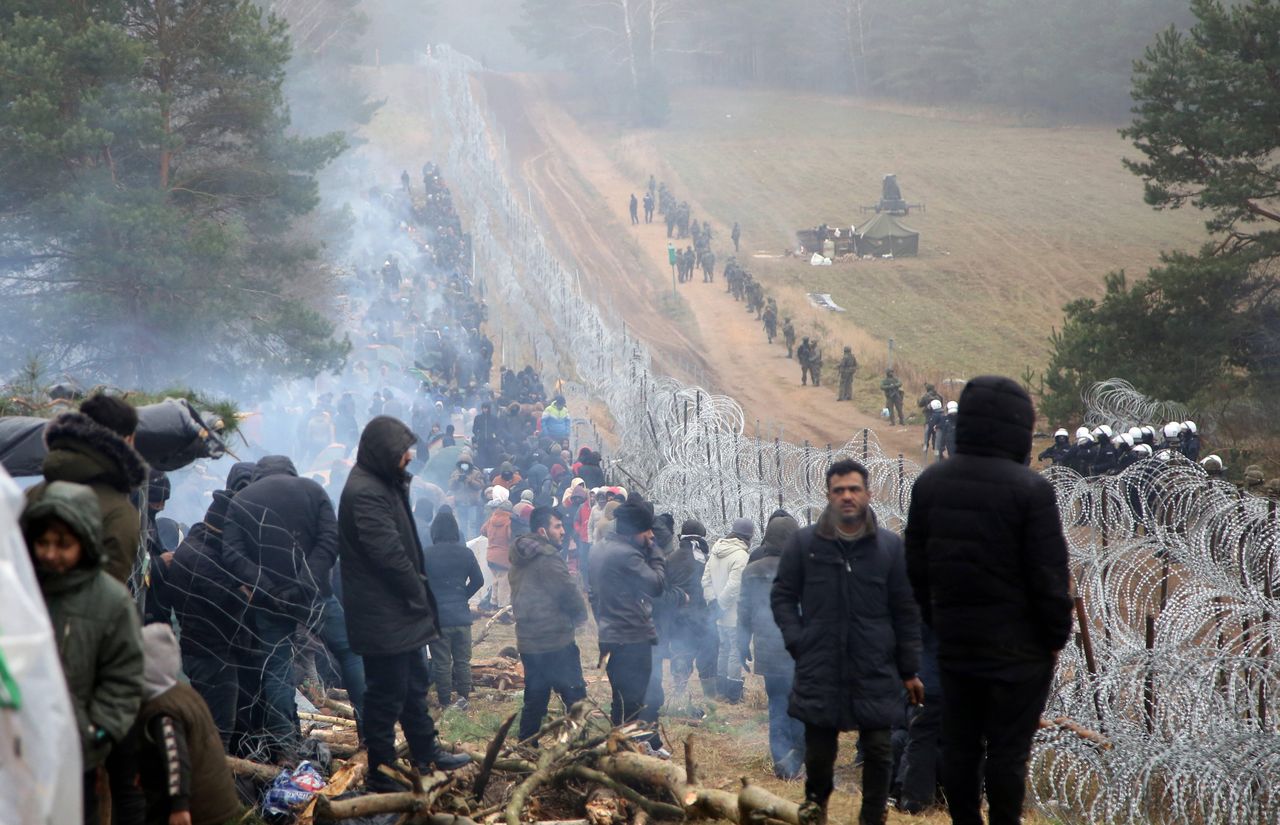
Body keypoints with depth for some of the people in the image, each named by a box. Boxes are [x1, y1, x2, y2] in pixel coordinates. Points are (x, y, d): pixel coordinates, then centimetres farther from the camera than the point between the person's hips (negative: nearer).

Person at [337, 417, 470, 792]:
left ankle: (426, 752, 35)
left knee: (414, 683, 22)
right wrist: (419, 595, -13)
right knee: (387, 694, -2)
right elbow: (389, 554, -25)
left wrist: (419, 595, 9)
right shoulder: (365, 493, -21)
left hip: (401, 612, 11)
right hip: (382, 616, -11)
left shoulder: (384, 486, 13)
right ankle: (381, 774, 6)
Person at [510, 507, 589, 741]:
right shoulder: (548, 558, -16)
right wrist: (580, 616, 4)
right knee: (575, 698, -2)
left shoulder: (520, 558, 13)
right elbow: (569, 593, -14)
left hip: (527, 640, 9)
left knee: (534, 700, 13)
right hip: (555, 642, -9)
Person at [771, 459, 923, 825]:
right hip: (819, 671, 0)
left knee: (878, 751, 1)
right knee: (818, 750, 7)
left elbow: (906, 612, 5)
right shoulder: (804, 543, 1)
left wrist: (910, 670, 4)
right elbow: (782, 595, 9)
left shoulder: (890, 546, 2)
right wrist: (796, 641, -4)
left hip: (875, 673, 0)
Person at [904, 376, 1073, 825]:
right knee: (1008, 750, 2)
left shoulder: (930, 483, 3)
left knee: (960, 745, 12)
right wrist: (1056, 635, -2)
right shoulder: (1029, 489, -17)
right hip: (1018, 646, -5)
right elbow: (1049, 573, -15)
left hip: (954, 642, 5)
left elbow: (917, 566, 9)